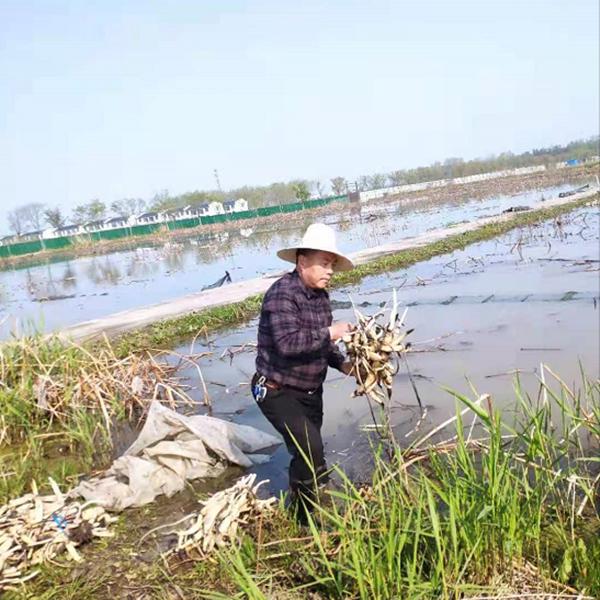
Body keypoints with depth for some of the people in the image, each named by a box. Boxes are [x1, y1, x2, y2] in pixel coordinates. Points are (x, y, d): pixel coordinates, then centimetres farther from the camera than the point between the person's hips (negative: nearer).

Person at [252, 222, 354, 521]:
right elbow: (287, 343, -36)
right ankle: (310, 513, 1)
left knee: (307, 452, 20)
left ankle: (304, 504, 43)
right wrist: (329, 332, -29)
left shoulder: (320, 295, 4)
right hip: (277, 392, -8)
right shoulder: (282, 293, -24)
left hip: (310, 392, 9)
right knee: (310, 447, -19)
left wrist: (342, 364, -4)